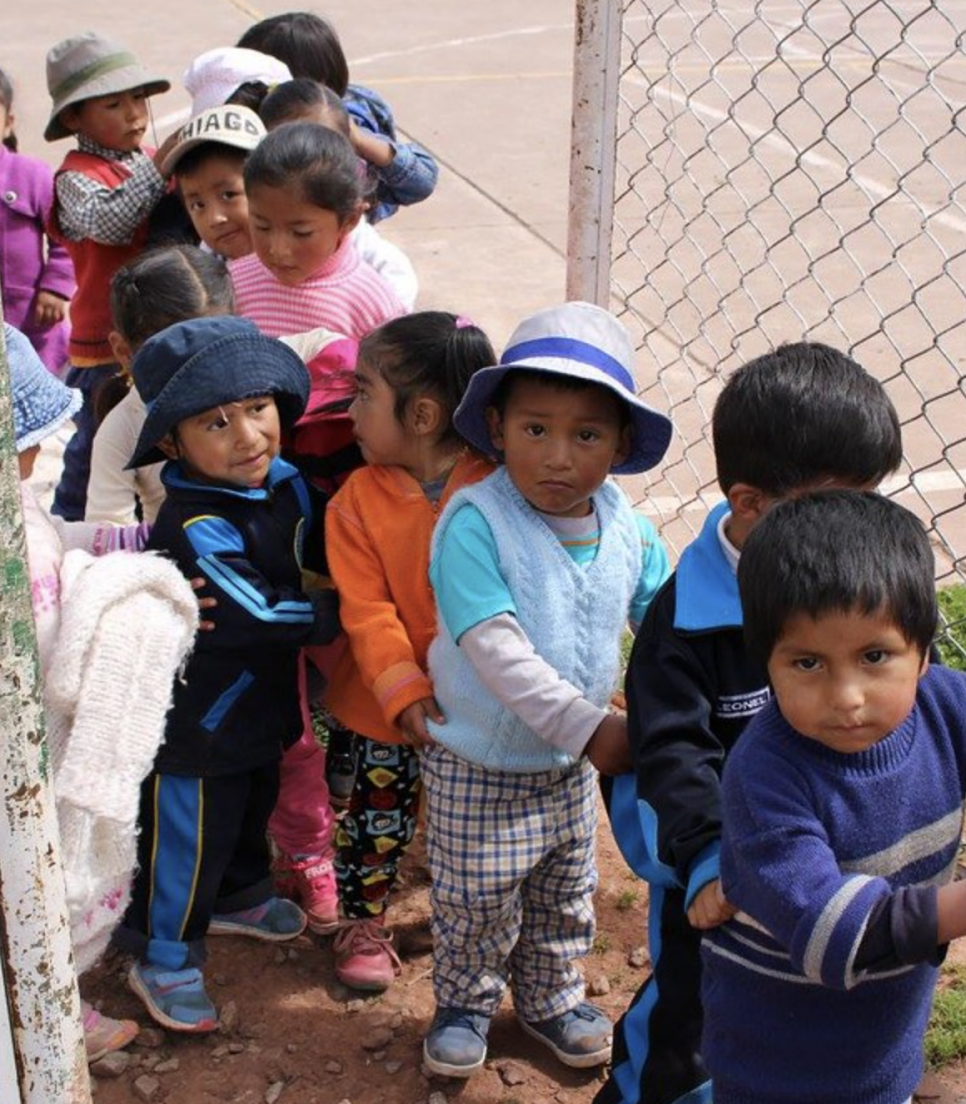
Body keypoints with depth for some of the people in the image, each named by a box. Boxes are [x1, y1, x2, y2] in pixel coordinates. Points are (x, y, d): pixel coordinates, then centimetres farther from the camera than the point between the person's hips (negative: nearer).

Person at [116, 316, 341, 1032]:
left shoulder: (285, 482, -5)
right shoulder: (195, 527, -30)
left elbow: (320, 551, 12)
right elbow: (260, 610, -29)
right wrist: (335, 616, -19)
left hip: (260, 700, 8)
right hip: (197, 722, -8)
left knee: (252, 810, 29)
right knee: (186, 839, 7)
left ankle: (238, 897, 54)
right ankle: (164, 960, 26)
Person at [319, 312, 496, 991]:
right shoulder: (359, 500, -10)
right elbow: (367, 611, -14)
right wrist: (404, 693, -25)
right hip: (389, 704, 0)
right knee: (378, 816, 13)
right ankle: (363, 923, 35)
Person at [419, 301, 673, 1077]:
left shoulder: (628, 528, -8)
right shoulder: (474, 523, -25)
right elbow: (495, 650, -31)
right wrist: (587, 728, -34)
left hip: (573, 765, 5)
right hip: (478, 766, -5)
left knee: (565, 897, 22)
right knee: (477, 901, 11)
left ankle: (551, 998, 47)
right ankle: (465, 1005, 38)